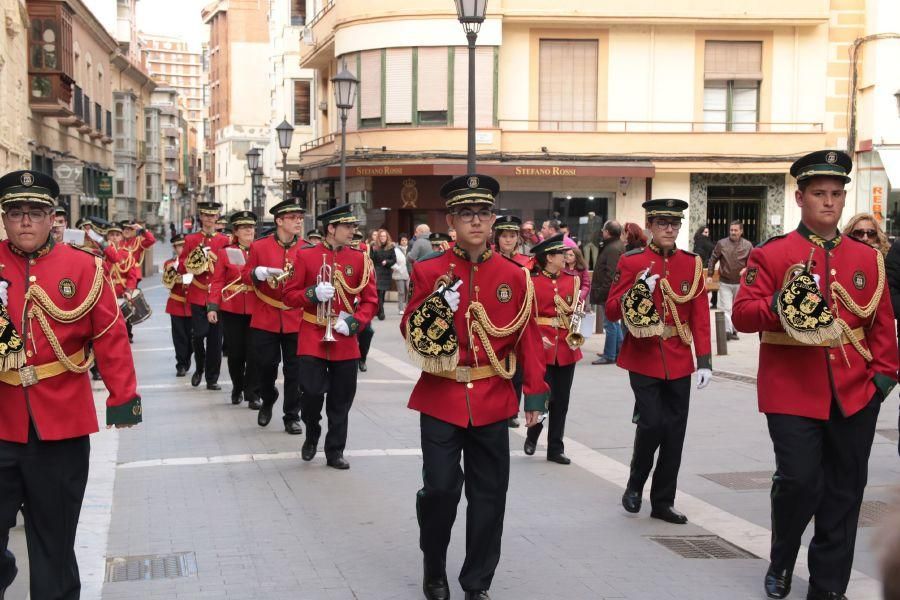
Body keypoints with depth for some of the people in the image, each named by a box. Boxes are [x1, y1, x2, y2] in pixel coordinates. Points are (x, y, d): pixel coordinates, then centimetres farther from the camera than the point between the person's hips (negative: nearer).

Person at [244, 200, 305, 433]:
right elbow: (246, 277, 5)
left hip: (296, 320, 0)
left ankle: (292, 416, 16)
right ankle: (268, 401, 36)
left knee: (295, 371, 3)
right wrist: (258, 273, -16)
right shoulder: (259, 246, 0)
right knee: (264, 366, 7)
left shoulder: (307, 248, 2)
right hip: (265, 319, 0)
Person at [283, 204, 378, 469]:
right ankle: (312, 437, 22)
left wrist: (353, 323, -14)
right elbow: (289, 295, 1)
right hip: (313, 338, -2)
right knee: (312, 392, -6)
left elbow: (370, 300, 2)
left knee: (341, 401, 6)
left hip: (346, 340, 2)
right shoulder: (306, 255, -2)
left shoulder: (360, 258, 3)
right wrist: (313, 294, -18)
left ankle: (335, 452, 19)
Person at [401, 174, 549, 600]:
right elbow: (411, 333, 0)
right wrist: (437, 306, -18)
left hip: (492, 400, 2)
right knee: (440, 487, -4)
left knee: (489, 494, 6)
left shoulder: (514, 276, 3)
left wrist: (535, 394, 4)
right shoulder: (429, 271, -1)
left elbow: (527, 338, 6)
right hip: (441, 398, -2)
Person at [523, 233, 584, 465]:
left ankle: (556, 448, 18)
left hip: (567, 346, 4)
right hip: (542, 346, -4)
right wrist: (537, 338, -18)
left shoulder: (572, 278, 7)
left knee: (561, 400, 8)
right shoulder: (531, 281, -6)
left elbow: (578, 310, 11)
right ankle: (532, 436, 26)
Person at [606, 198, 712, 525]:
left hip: (679, 361, 3)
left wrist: (704, 361, -3)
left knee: (674, 431, 5)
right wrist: (638, 290, -20)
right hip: (644, 359, -3)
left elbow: (701, 316, 4)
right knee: (652, 424, -11)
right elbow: (611, 311, -2)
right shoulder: (631, 262, -2)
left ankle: (663, 501, 18)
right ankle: (635, 485, 16)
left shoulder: (692, 263, 6)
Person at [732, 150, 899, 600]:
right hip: (793, 393, -4)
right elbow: (742, 314, -6)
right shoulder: (770, 255, -1)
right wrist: (779, 305, -23)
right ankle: (781, 563, 20)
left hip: (855, 394, 4)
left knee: (844, 491, 7)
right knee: (799, 481, -8)